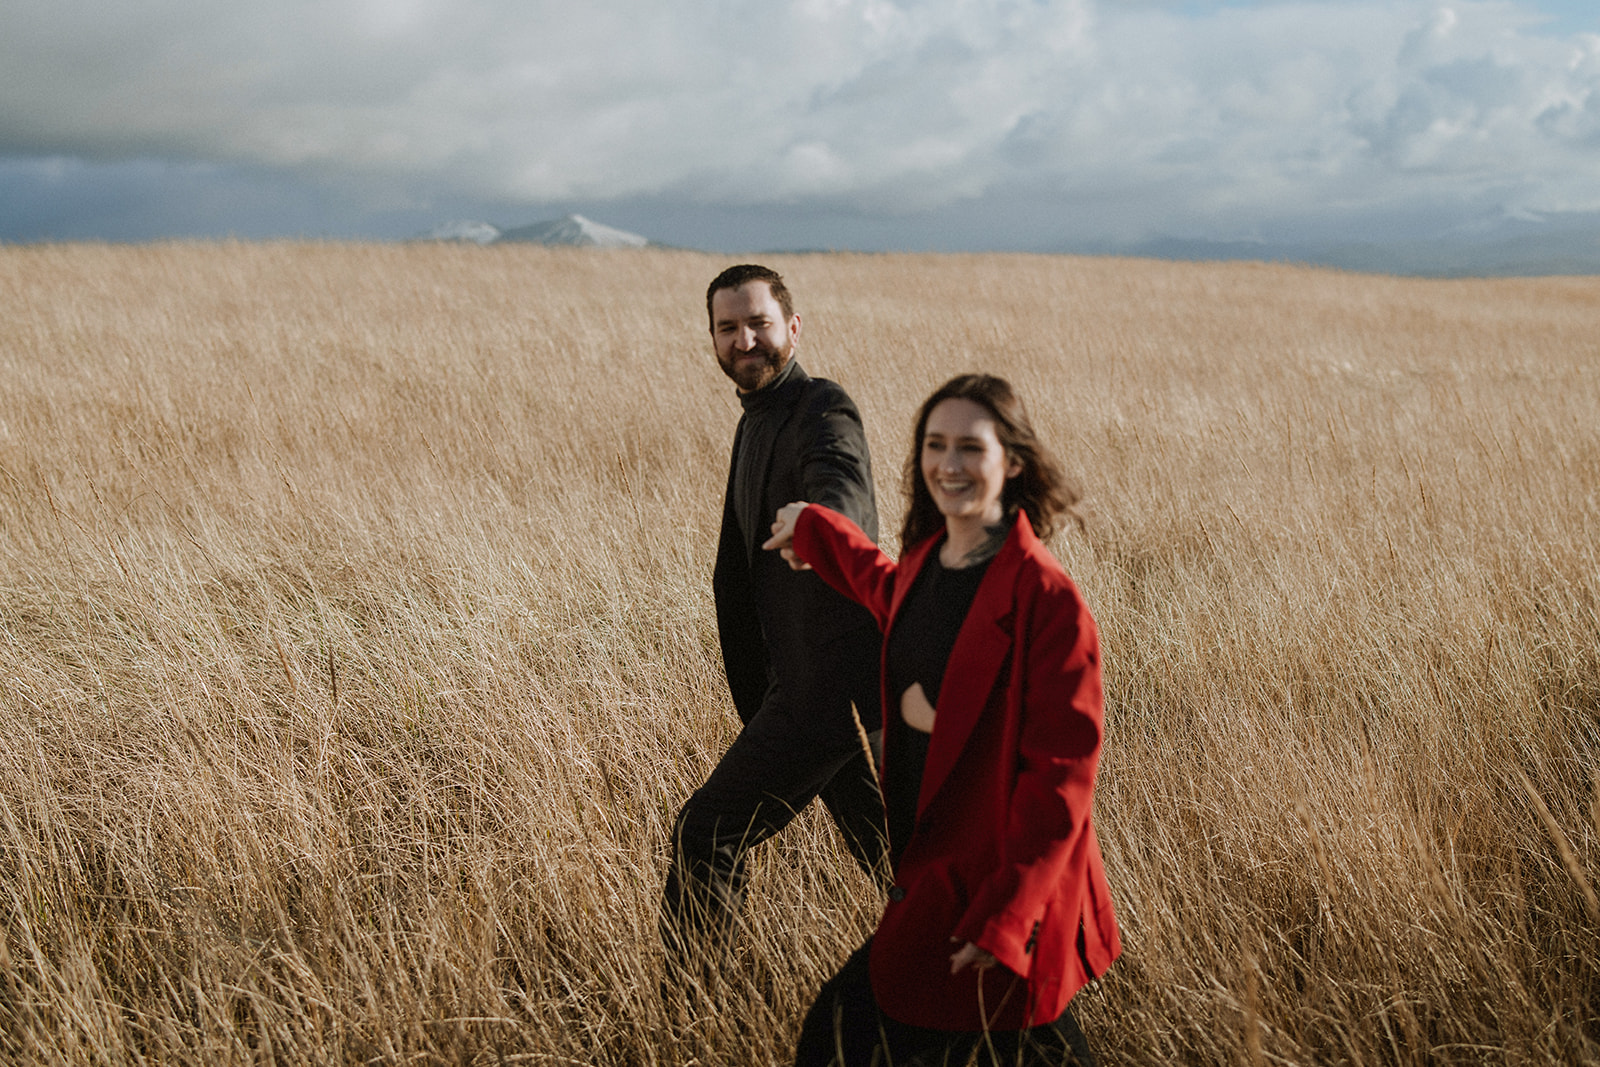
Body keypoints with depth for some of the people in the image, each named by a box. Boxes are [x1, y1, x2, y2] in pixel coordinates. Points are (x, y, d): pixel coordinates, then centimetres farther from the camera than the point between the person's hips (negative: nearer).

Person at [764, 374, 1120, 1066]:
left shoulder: (1045, 598, -19)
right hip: (928, 864, 8)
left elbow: (1061, 769, -20)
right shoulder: (929, 559, 4)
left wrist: (1004, 915, -23)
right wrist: (815, 530, 40)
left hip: (988, 876, -7)